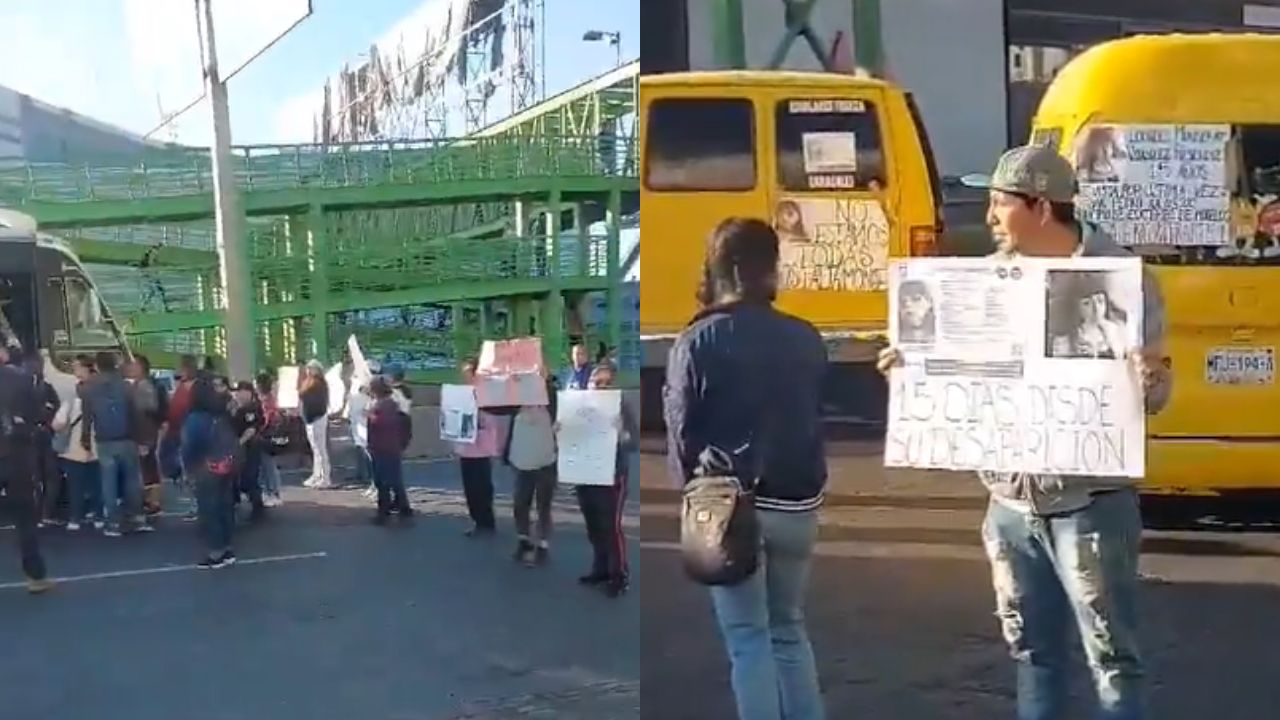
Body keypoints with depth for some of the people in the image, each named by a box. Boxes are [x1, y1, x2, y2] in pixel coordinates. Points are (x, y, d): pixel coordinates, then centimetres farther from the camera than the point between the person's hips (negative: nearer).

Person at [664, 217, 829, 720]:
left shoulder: (698, 341, -10)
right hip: (796, 505, 4)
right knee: (789, 630, 19)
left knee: (749, 639, 6)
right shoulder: (807, 340, 0)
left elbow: (683, 431, -9)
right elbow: (819, 421, 5)